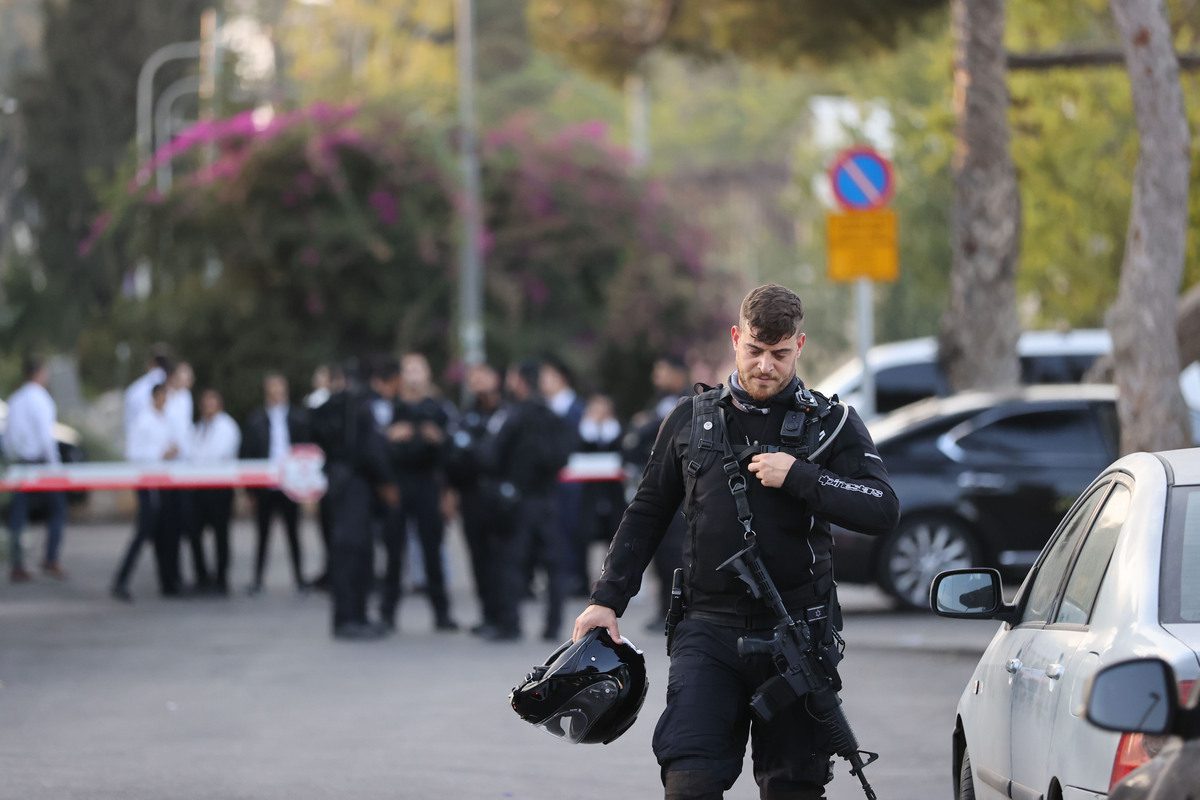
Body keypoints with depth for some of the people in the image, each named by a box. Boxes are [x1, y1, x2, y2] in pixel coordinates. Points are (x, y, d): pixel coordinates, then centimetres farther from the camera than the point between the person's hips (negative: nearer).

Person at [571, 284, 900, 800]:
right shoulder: (692, 421, 10)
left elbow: (883, 510, -7)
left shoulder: (830, 424, 4)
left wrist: (798, 477, -15)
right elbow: (647, 515, 18)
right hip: (709, 628, 1)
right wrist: (607, 599, 12)